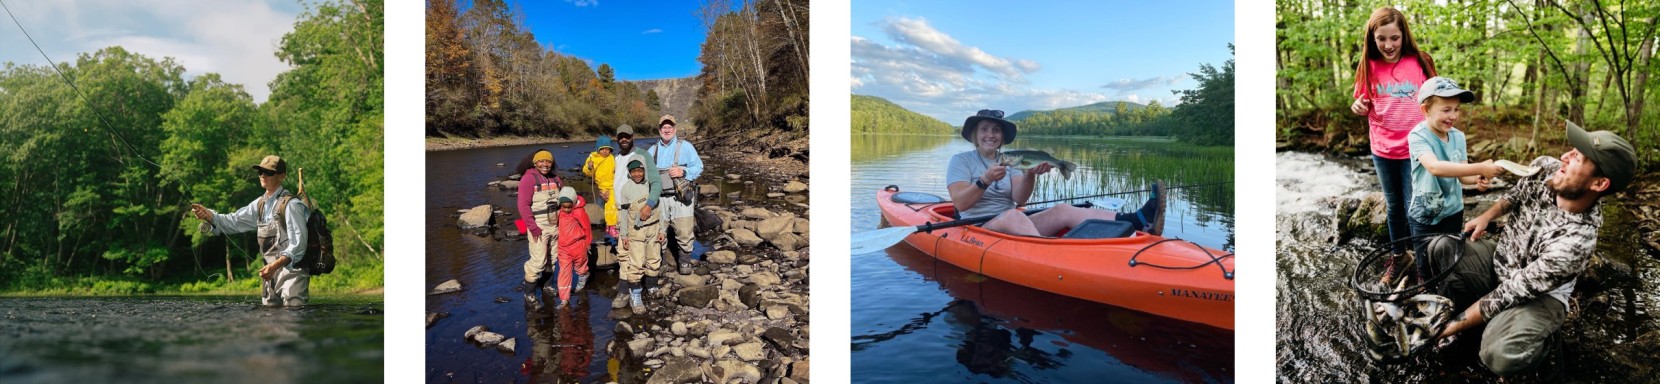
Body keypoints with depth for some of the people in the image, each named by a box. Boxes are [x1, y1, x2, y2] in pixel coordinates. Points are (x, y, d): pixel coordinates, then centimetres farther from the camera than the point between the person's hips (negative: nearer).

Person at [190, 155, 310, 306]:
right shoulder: (260, 204, 12)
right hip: (270, 273, 8)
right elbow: (233, 222, 13)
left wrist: (275, 265, -26)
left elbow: (298, 245, -15)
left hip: (291, 270, -8)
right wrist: (207, 215, -5)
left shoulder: (291, 205, -11)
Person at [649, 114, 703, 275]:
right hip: (660, 198, 4)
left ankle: (684, 262, 12)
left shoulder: (685, 146, 1)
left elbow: (698, 166, -2)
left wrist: (683, 172, -17)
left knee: (684, 232, -4)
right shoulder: (653, 150, 14)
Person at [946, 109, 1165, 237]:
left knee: (1063, 211, -16)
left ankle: (1139, 222, -34)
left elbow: (1019, 200, -1)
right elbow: (960, 203, -12)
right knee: (1013, 216, -37)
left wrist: (1030, 176, -20)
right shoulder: (961, 161, 4)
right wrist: (985, 180, -26)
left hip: (1016, 229, 5)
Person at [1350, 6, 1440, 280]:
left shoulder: (1420, 63, -11)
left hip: (1414, 149, -3)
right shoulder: (1369, 67, -4)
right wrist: (1358, 107, -15)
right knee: (1393, 205, 18)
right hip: (1382, 149, 3)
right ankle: (1397, 254, 33)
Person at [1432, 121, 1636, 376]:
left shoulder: (1577, 242, -35)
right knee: (1440, 250, -19)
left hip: (1538, 296, -7)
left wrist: (1451, 327, -24)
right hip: (1499, 259, 7)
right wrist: (1487, 216, -6)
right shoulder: (1545, 169, -17)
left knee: (1501, 355, -36)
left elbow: (1509, 294, -30)